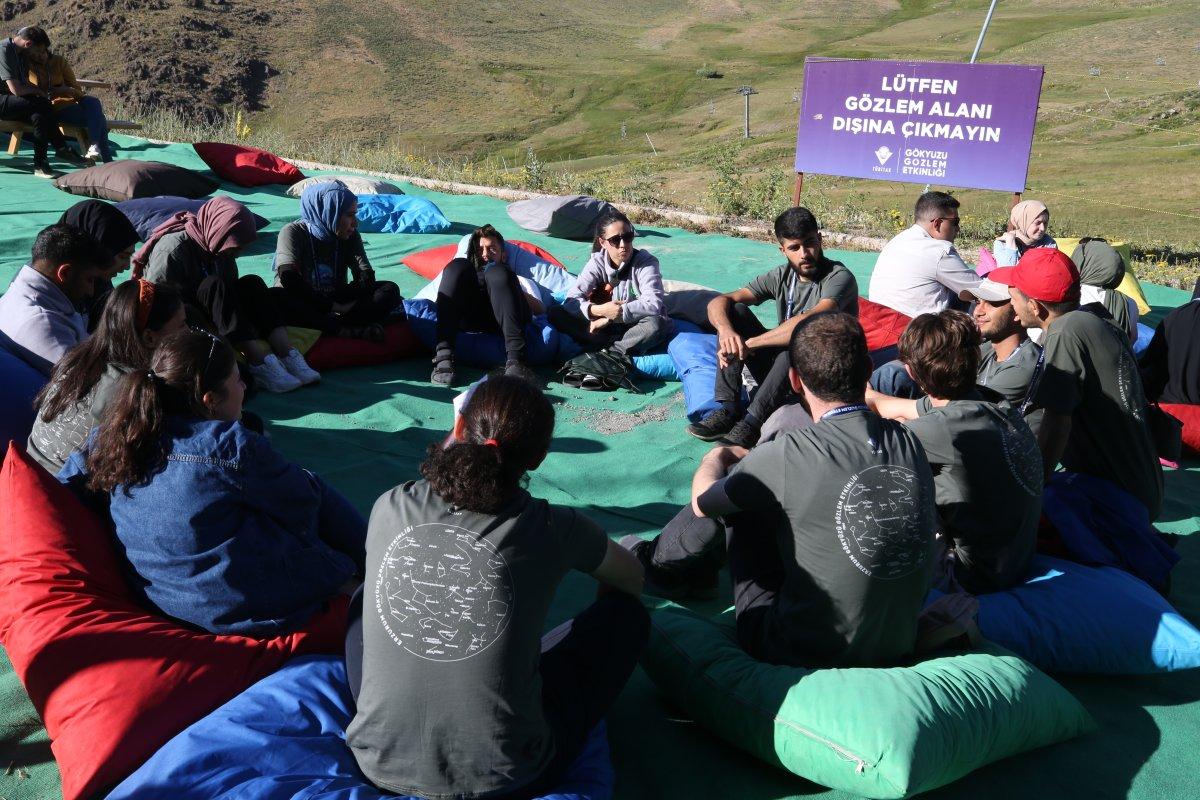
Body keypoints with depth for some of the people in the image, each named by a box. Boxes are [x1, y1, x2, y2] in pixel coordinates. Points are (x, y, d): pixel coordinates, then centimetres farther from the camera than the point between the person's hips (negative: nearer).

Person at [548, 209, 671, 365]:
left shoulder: (646, 263, -13)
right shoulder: (597, 262, -6)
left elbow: (653, 304, -27)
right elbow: (571, 300, -13)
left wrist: (608, 318, -28)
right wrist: (597, 310, -34)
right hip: (603, 325, 3)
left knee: (657, 324, -37)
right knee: (555, 313, -16)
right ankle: (618, 351, -20)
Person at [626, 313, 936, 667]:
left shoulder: (787, 456, -23)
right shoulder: (909, 442, -7)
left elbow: (703, 502, -4)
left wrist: (716, 459, 19)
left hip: (805, 656, -5)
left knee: (735, 496, 8)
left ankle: (658, 562, 33)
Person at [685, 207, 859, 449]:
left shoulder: (839, 278, -15)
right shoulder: (782, 276, 3)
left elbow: (809, 321, -35)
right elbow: (719, 302, -4)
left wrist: (748, 344, -29)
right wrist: (725, 330, -28)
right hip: (778, 374, 6)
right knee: (734, 311, -10)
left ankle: (752, 422, -32)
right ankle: (729, 410, -21)